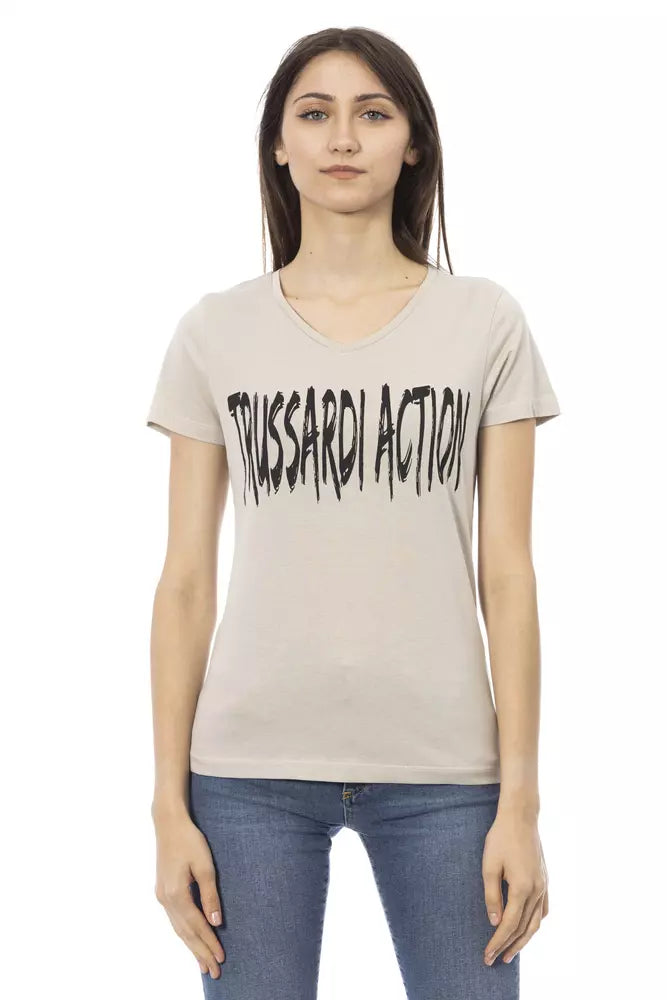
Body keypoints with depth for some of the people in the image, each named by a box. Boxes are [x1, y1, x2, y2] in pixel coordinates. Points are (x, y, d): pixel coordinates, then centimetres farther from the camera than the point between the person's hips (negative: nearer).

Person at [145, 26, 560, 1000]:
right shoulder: (215, 333, 6)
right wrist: (170, 804, 1)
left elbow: (507, 574, 2)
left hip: (440, 770, 0)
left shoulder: (485, 321, 5)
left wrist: (520, 800, -2)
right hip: (250, 768, 1)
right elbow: (186, 581, 5)